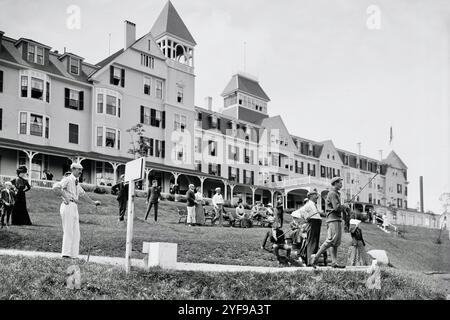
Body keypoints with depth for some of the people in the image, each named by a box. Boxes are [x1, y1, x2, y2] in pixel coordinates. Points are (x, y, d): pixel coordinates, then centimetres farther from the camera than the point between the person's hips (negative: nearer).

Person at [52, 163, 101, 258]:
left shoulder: (77, 183, 19)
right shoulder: (68, 180, -7)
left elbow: (83, 194, 29)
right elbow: (56, 187, -20)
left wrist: (93, 202, 31)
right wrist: (65, 197, -20)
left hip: (74, 207, 9)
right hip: (68, 206, -9)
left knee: (76, 232, 8)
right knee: (68, 231, -7)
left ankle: (73, 254, 12)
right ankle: (66, 253, -2)